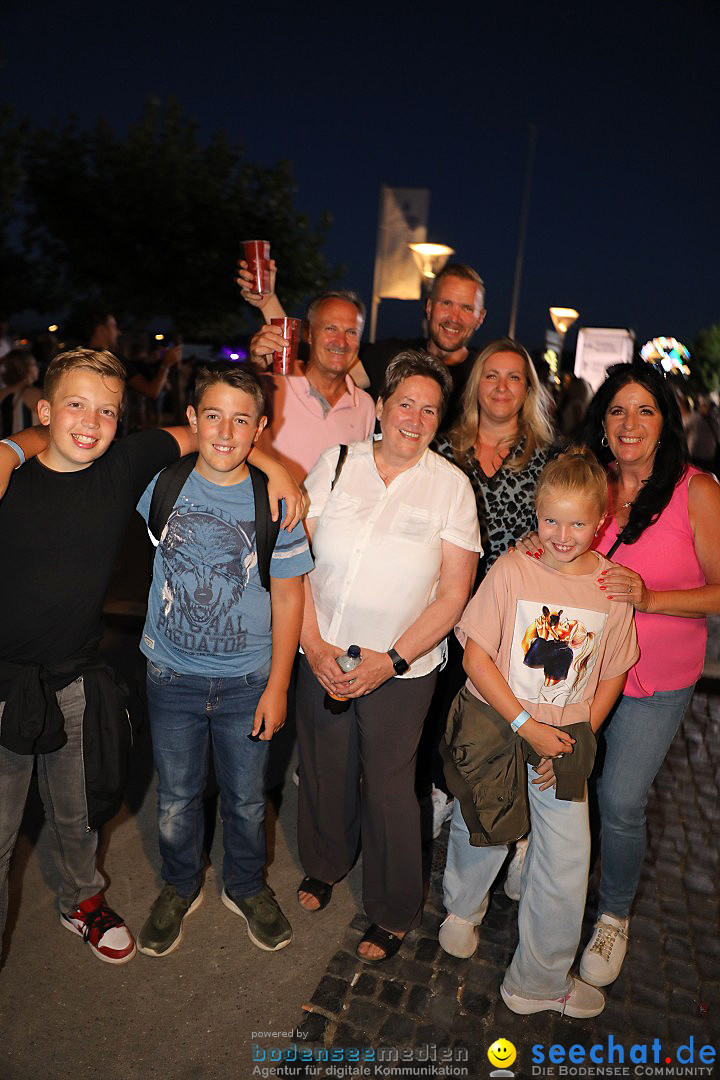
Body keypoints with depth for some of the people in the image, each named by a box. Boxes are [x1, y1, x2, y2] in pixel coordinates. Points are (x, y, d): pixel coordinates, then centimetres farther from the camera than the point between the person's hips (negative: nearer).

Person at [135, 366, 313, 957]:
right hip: (173, 675, 1)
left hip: (248, 680, -1)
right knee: (176, 798, 18)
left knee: (247, 800, 16)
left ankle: (248, 887, 45)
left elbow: (288, 597, -6)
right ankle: (180, 887, 47)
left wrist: (277, 685, -5)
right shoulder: (161, 484, -9)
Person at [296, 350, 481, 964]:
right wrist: (314, 643, -11)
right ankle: (325, 865, 49)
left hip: (402, 668, -2)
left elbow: (453, 592, -8)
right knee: (324, 769, 18)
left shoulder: (450, 484, -7)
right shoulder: (337, 464, -2)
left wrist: (391, 660, -15)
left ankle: (394, 913, 35)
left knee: (388, 787, 9)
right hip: (322, 656, 2)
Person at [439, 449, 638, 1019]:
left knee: (568, 860, 4)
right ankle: (463, 908, 52)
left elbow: (612, 675, 3)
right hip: (495, 722, -1)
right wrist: (527, 726, -15)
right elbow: (476, 657, -12)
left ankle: (541, 980, 31)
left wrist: (576, 741, -5)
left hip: (567, 736, 2)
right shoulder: (512, 570, -14)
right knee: (480, 830, 17)